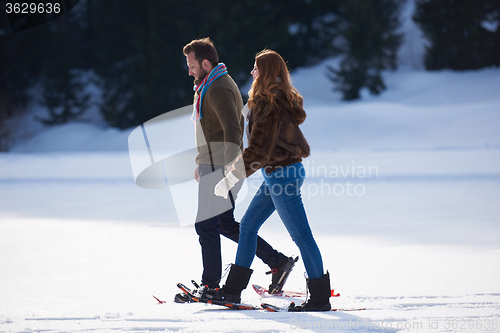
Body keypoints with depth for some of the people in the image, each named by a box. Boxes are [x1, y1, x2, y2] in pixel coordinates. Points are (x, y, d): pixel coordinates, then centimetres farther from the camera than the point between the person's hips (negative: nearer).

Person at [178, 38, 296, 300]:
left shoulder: (219, 90, -17)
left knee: (206, 225, -4)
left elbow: (233, 130, -26)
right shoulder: (208, 87, 16)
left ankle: (210, 286, 3)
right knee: (225, 224, 14)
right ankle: (277, 262, 15)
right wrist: (201, 163, 28)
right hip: (212, 166, 11)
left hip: (220, 168, -11)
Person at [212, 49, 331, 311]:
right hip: (276, 176, 11)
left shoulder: (270, 105, -20)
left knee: (301, 236, -4)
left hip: (282, 175, -11)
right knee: (247, 226, 14)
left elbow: (259, 150, -23)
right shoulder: (284, 100, 11)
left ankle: (320, 298, 2)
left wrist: (231, 179, -19)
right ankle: (233, 290, 20)